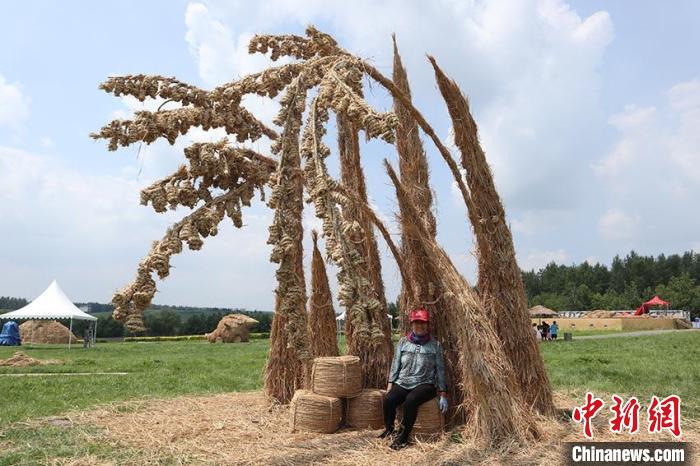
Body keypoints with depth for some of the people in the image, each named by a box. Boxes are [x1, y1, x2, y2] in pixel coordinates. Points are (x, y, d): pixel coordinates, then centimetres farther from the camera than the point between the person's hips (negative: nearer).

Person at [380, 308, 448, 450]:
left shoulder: (435, 345, 3)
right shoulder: (403, 342, 7)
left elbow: (440, 369, 5)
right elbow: (395, 365, 9)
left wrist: (443, 395, 2)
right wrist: (390, 384, 0)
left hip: (425, 384, -2)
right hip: (402, 383, 2)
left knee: (410, 401, -34)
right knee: (388, 399, -27)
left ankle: (403, 437, -16)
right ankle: (389, 429, 0)